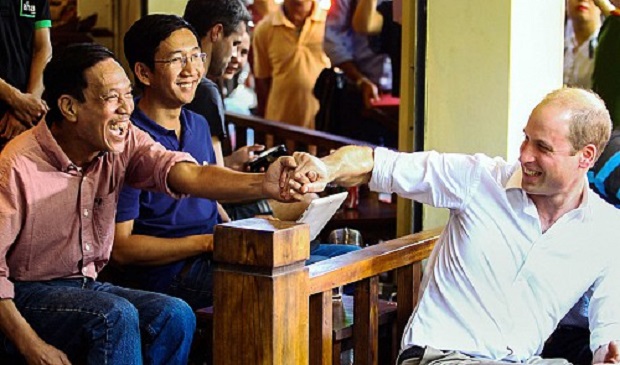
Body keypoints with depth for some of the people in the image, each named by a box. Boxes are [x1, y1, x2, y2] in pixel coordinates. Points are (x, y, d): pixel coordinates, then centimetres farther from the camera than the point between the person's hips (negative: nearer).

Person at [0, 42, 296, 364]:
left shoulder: (124, 141, -5)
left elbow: (185, 174, -23)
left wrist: (261, 184, -42)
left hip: (86, 285, 6)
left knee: (174, 316, -17)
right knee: (115, 316, -30)